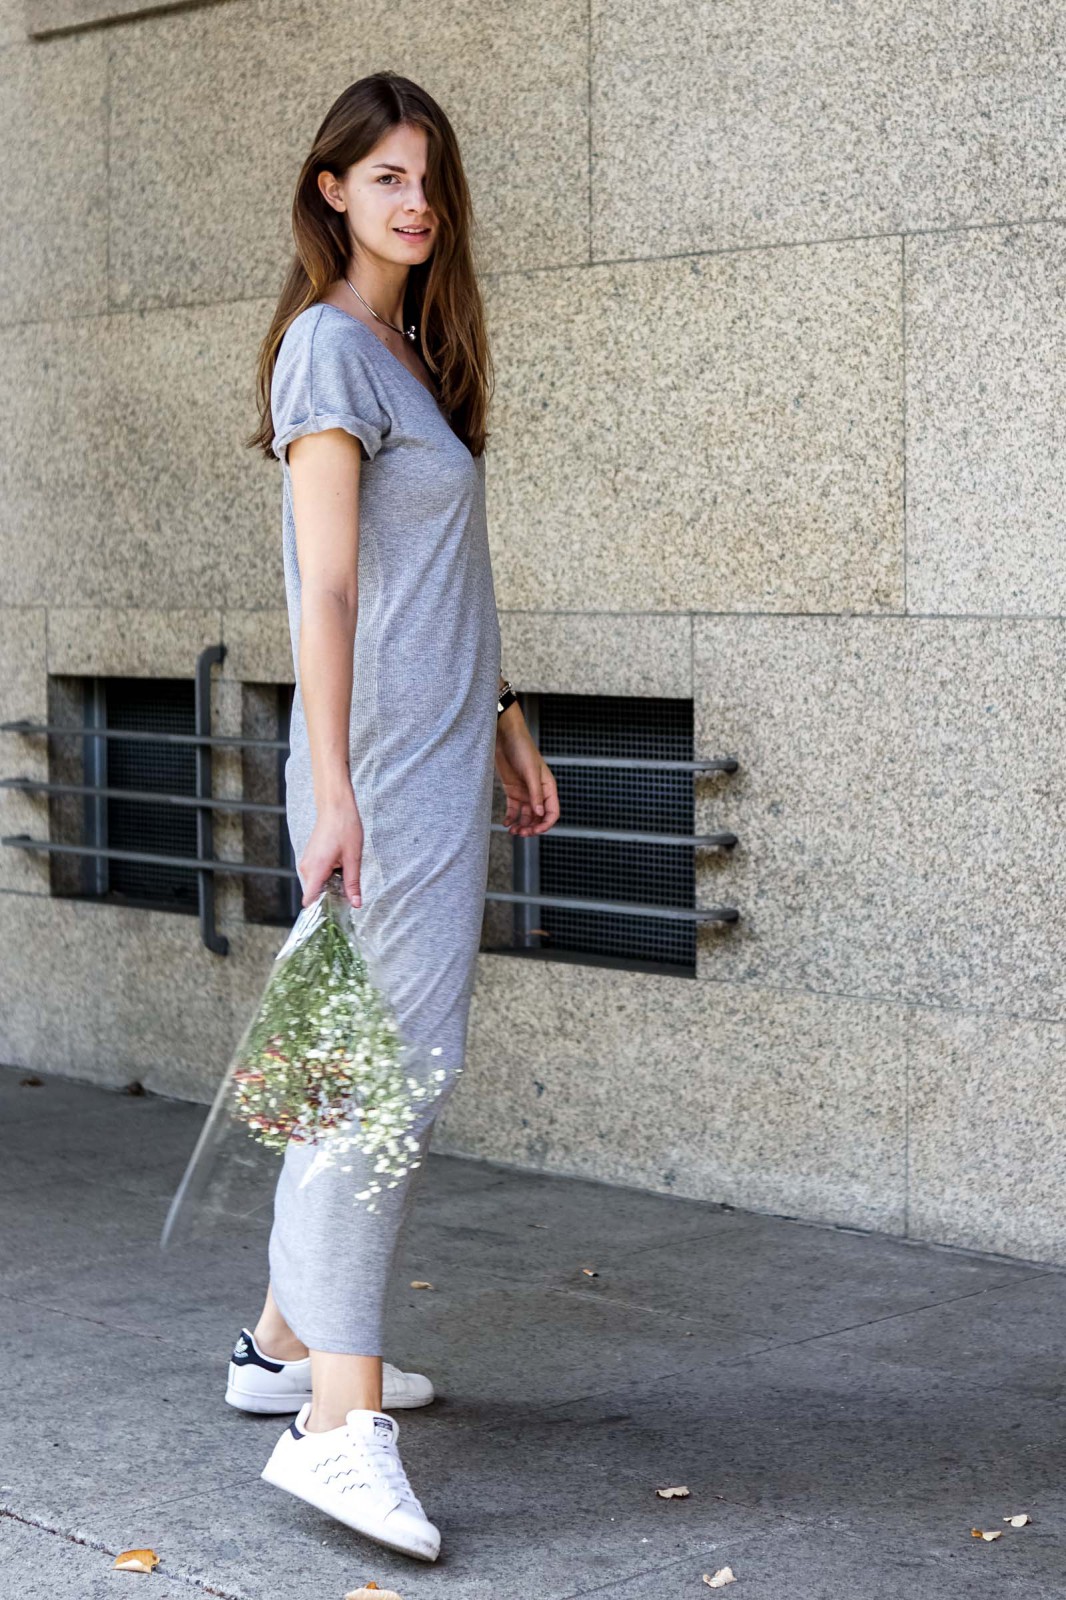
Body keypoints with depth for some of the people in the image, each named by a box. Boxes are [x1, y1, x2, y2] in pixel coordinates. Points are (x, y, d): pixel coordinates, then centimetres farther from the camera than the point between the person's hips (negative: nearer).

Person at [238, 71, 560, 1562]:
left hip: (441, 756, 9)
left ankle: (290, 1339, 24)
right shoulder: (330, 344, -9)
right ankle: (341, 1421, -14)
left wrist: (503, 723, 24)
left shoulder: (412, 349, 19)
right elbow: (327, 586, -18)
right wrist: (334, 789, -23)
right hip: (383, 765, -9)